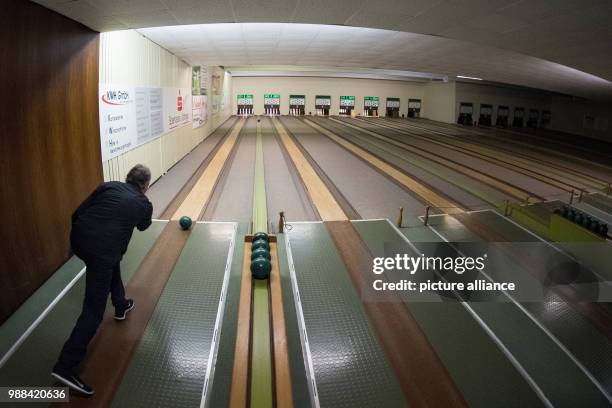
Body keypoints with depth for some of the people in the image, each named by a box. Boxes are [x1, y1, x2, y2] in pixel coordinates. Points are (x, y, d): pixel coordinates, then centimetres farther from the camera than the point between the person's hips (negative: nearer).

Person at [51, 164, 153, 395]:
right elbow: (143, 226, 31)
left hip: (78, 238, 6)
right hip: (102, 249, -6)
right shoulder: (145, 204, 9)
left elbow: (78, 213, 10)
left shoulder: (109, 186, 13)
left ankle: (121, 306, 51)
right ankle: (65, 367, -3)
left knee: (112, 263, 35)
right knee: (93, 311, 0)